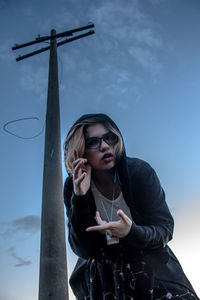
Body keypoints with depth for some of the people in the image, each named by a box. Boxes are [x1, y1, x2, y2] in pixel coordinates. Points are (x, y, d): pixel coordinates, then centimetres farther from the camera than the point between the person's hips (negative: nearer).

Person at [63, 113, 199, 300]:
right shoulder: (74, 187, -9)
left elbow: (165, 229, -10)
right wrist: (79, 198, -25)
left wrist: (131, 232, -30)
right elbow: (83, 250, -13)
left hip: (151, 267, -1)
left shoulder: (139, 171, -12)